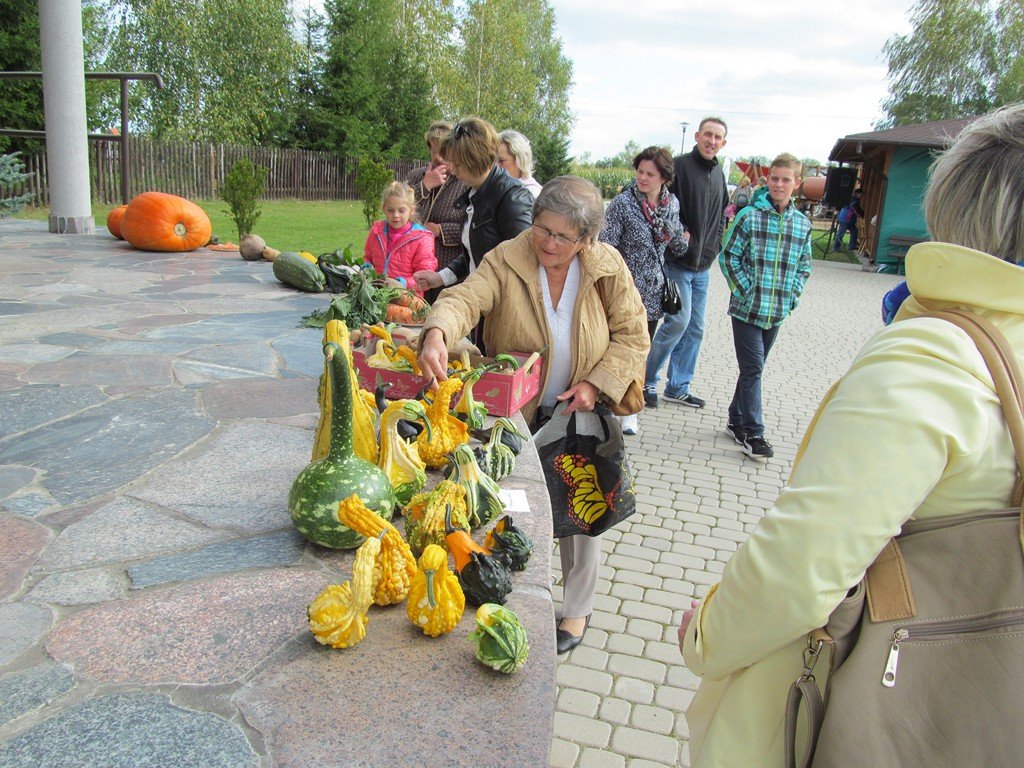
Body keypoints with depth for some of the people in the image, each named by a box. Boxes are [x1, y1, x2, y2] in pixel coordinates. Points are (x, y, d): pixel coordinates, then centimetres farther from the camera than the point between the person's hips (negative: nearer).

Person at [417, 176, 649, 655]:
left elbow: (632, 334, -4)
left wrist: (597, 384, -17)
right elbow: (466, 299, -32)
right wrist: (437, 333, -53)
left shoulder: (608, 268, -10)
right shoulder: (507, 260, -16)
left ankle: (575, 610, 32)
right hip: (518, 413, 0)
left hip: (580, 412, 1)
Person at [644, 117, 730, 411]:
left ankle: (678, 387, 21)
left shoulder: (719, 174, 13)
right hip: (677, 262, -8)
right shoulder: (679, 166, -10)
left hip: (702, 265, 8)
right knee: (680, 319, -14)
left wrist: (713, 248, 12)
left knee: (695, 329, 10)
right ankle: (647, 380, 4)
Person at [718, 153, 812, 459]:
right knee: (752, 368, -5)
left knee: (753, 368, 14)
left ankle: (737, 420, 28)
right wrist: (745, 290, -9)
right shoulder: (750, 216, -6)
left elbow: (804, 266, 15)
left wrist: (792, 295, 3)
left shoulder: (803, 224, 6)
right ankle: (752, 433, 1)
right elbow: (729, 256, -3)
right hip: (747, 308, -4)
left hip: (777, 312, 4)